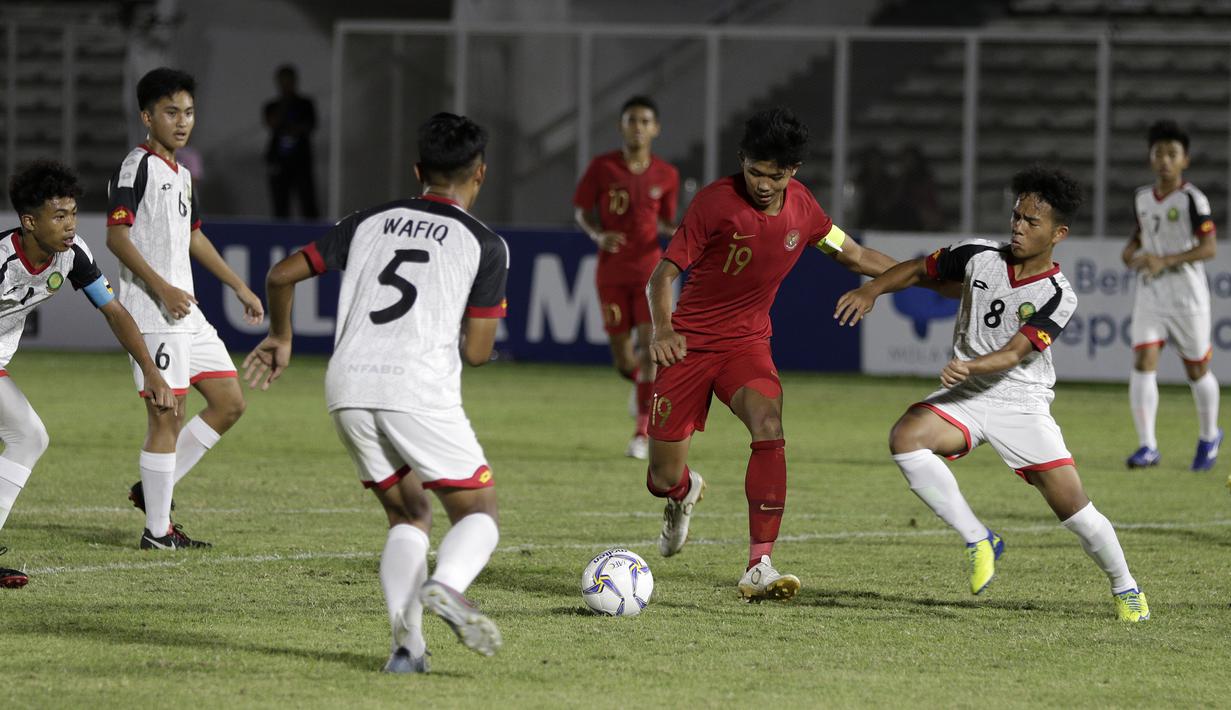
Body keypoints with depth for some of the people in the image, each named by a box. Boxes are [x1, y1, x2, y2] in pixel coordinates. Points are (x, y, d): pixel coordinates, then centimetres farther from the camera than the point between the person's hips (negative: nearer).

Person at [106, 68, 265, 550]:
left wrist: (240, 288, 31)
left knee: (229, 402, 9)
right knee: (167, 416, -8)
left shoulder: (182, 174, 18)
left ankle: (153, 489, 16)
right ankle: (157, 530, -2)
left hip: (186, 312, 9)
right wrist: (162, 288, -27)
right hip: (152, 314, -9)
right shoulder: (137, 166, -9)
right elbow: (116, 236, -18)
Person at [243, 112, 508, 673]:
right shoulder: (486, 245, 8)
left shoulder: (370, 222, 19)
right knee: (477, 512, 6)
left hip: (348, 386, 4)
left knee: (407, 516, 17)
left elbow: (282, 276, 18)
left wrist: (280, 338, 35)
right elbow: (477, 352, 6)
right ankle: (445, 587, -27)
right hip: (420, 388, -4)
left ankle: (406, 641, -4)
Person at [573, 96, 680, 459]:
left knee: (649, 343, -13)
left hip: (649, 269, 0)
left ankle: (642, 433, -4)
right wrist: (598, 235, -16)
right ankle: (640, 382, 40)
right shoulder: (602, 167, -5)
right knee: (623, 358, 1)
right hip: (612, 273, 0)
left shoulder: (666, 175, 0)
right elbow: (581, 210, 3)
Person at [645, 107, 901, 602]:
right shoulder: (716, 202, -15)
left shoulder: (801, 206, -1)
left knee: (768, 422, -30)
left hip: (748, 343, 2)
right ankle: (685, 493, 43)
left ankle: (758, 568, -32)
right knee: (664, 481, -1)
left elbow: (854, 256, 15)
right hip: (691, 343, -2)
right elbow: (664, 273, -11)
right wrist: (662, 327, -30)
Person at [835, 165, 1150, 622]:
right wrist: (871, 290, -5)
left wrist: (970, 366, -42)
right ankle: (978, 541, -16)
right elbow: (918, 270, 12)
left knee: (1071, 503, -10)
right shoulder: (980, 257, -2)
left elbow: (1015, 353, -23)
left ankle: (1125, 587, 17)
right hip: (965, 398, 3)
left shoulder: (1058, 297, -12)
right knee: (906, 438, -28)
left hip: (1022, 404, -2)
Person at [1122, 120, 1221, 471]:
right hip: (1150, 293, 4)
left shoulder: (1192, 199, -12)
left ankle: (1209, 436, 33)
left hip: (1187, 295, -4)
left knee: (1196, 370, 10)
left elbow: (1208, 247, -16)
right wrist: (1130, 249, 1)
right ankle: (1147, 446, -12)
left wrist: (1166, 261, -25)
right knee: (1142, 363, -12)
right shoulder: (1142, 197, 6)